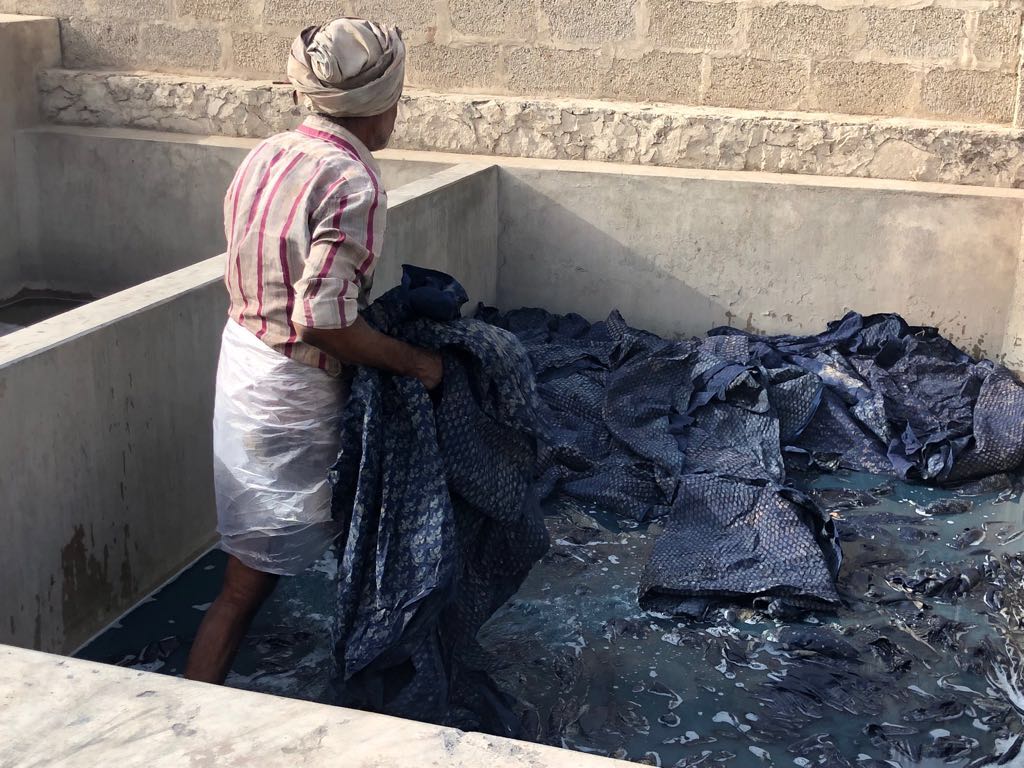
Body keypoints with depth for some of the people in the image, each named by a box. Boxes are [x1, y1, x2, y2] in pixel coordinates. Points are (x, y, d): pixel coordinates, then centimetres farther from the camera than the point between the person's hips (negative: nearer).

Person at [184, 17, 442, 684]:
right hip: (293, 396, -10)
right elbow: (322, 320, -28)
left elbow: (247, 277, 9)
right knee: (249, 584, 6)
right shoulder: (351, 183, -23)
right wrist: (412, 361, -14)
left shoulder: (267, 155, 3)